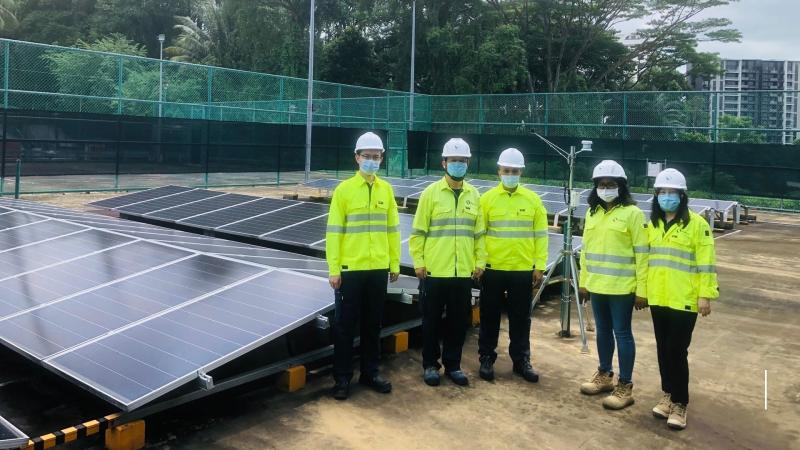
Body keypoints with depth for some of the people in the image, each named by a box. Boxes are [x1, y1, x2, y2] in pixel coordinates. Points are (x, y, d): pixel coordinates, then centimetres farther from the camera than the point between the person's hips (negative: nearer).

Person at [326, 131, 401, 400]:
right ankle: (342, 378, 15)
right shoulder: (343, 190, -4)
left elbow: (392, 229, 11)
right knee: (345, 325, 4)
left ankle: (370, 373, 26)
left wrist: (395, 264, 8)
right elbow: (333, 232, -6)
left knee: (373, 325, 12)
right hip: (351, 269, -3)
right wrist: (334, 269, -9)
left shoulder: (386, 190, 6)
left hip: (378, 269, 3)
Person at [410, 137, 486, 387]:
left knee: (459, 321, 9)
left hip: (463, 272, 3)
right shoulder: (431, 192, -2)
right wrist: (418, 262, -6)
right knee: (432, 320, 6)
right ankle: (430, 364, 21)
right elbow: (418, 232, -2)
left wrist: (480, 261, 6)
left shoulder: (473, 195, 8)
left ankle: (452, 364, 24)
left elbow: (479, 232, 12)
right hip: (434, 271, -3)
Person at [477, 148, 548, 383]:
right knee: (490, 317, 8)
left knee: (521, 318, 10)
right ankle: (486, 359, 21)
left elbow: (540, 235, 4)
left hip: (523, 270, 1)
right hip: (493, 269, -1)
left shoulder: (533, 199, 2)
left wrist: (540, 266, 0)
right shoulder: (487, 198, -1)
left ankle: (521, 360, 22)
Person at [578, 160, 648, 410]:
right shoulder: (592, 213, 10)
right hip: (597, 286, 6)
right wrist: (584, 282, 13)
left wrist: (642, 290, -13)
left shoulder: (632, 213, -9)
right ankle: (604, 375, 32)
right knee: (602, 331, 17)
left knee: (622, 333, 1)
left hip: (622, 287, -6)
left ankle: (625, 387, 10)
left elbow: (642, 254, -10)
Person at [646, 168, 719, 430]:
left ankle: (680, 403, 9)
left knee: (677, 351, -3)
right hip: (658, 299, 6)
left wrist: (706, 295, -12)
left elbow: (706, 262, -9)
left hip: (684, 300, -5)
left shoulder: (697, 224, -8)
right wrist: (641, 290, 12)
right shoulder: (652, 224, 10)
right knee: (663, 349, 13)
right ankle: (668, 394, 29)